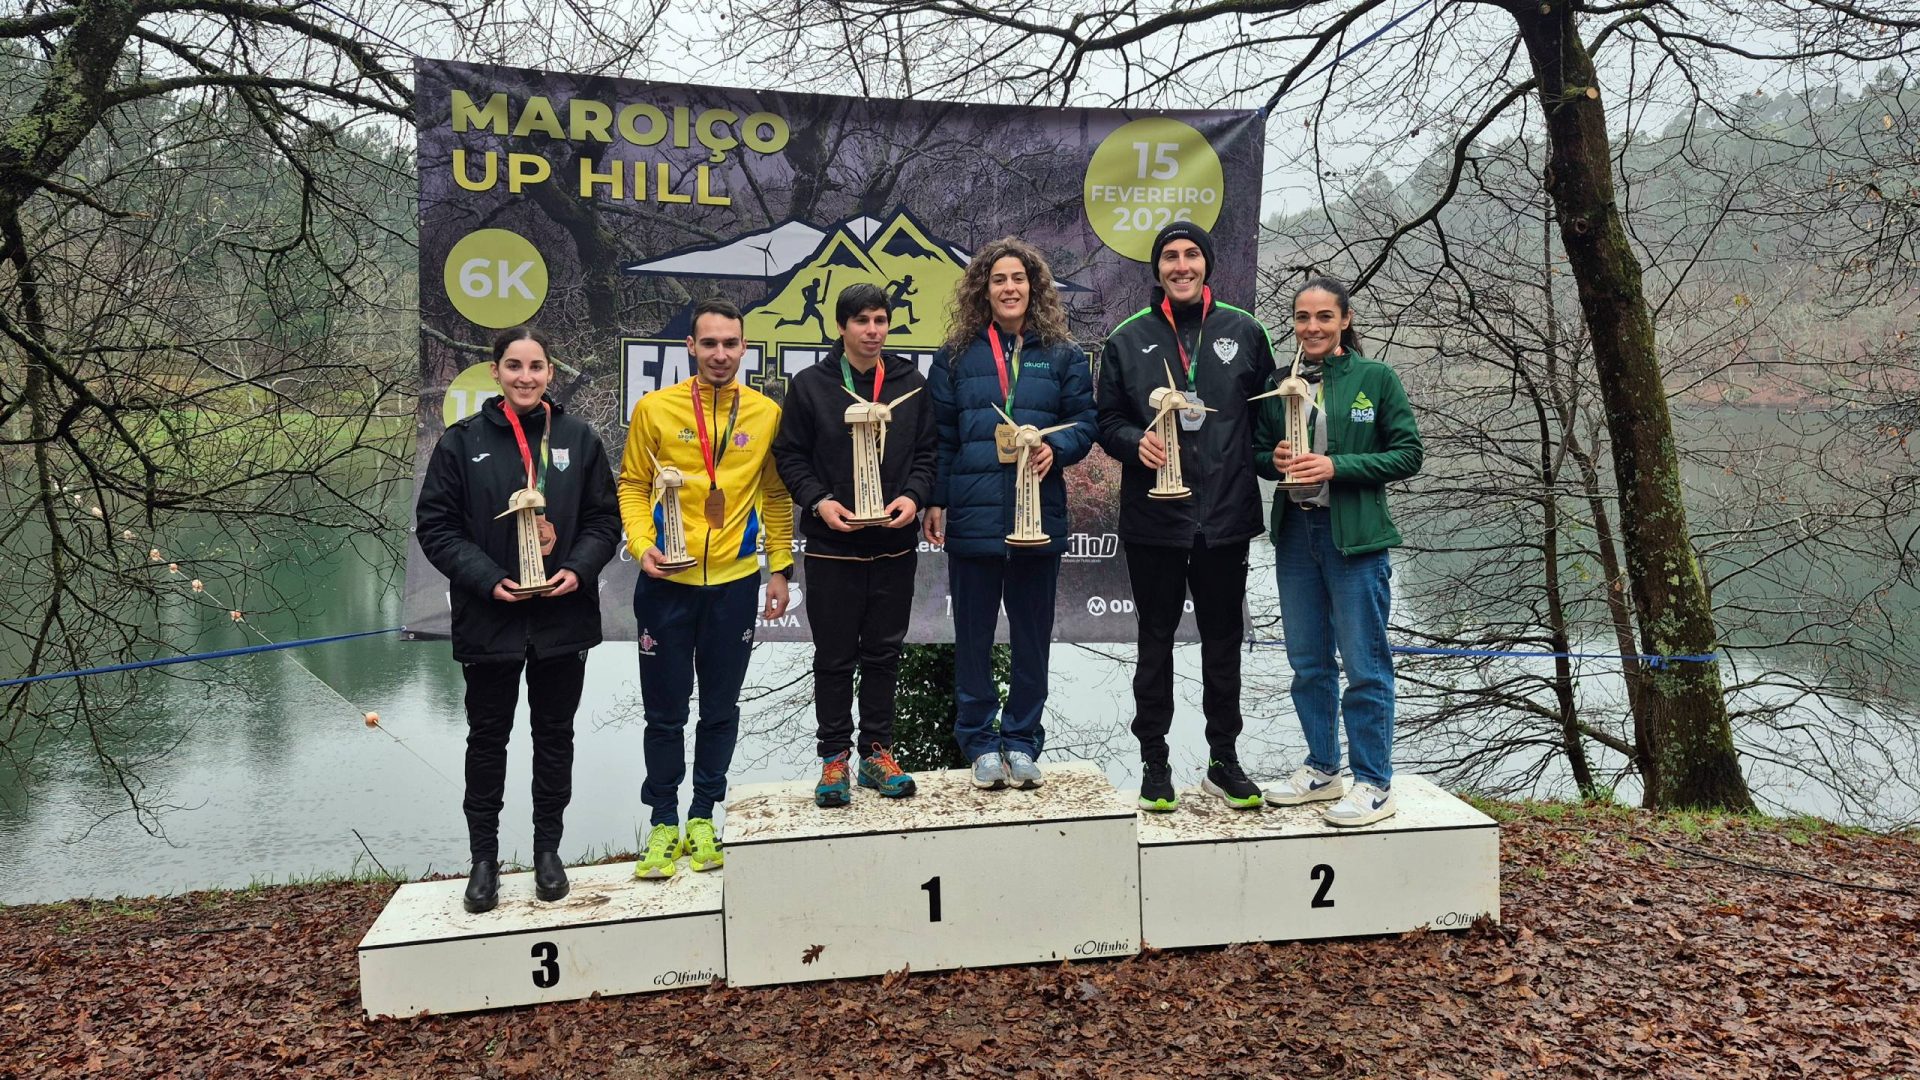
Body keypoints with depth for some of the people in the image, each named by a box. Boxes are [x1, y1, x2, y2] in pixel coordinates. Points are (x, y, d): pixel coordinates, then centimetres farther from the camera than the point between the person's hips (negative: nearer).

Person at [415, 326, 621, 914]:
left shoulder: (578, 438, 1)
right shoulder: (463, 442, -4)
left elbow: (604, 519, 4)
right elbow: (435, 525, -4)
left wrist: (578, 569, -13)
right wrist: (488, 578, -16)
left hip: (564, 617, 1)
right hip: (488, 618, -1)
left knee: (554, 734, 13)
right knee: (488, 738, 11)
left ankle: (547, 847, 29)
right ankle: (484, 857, 25)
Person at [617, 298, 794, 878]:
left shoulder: (766, 413, 1)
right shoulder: (655, 408, -3)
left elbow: (775, 496, 8)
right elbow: (633, 485, 3)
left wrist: (780, 568, 5)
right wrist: (642, 545, -12)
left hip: (735, 581, 1)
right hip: (667, 583, -1)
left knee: (721, 708, 11)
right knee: (665, 710, 7)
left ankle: (702, 816, 26)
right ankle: (663, 822, 22)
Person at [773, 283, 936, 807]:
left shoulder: (912, 384, 6)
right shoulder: (810, 385, 0)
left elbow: (927, 452, 8)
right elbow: (790, 455, 1)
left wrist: (913, 495, -9)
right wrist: (818, 501, -13)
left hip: (894, 543, 2)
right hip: (832, 546, -2)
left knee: (884, 653, 10)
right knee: (834, 656, 6)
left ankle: (877, 752, 21)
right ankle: (834, 755, 17)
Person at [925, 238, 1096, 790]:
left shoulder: (1062, 355, 6)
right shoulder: (956, 355, 5)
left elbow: (1084, 421, 5)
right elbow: (940, 435, 5)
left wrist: (1056, 448, -16)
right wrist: (935, 500, -1)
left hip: (1038, 515, 1)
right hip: (972, 516, 0)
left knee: (1032, 634, 9)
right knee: (972, 635, 6)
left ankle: (1022, 741, 22)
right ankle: (979, 743, 19)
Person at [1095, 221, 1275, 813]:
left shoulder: (1244, 332, 5)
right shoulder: (1128, 339, 2)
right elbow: (1107, 421, 3)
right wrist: (1137, 442, -16)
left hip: (1226, 515, 1)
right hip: (1154, 516, -1)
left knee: (1223, 642, 11)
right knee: (1155, 642, 8)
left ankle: (1224, 761, 25)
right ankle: (1154, 764, 19)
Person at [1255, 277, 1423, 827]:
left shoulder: (1376, 378, -3)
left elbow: (1408, 454, -5)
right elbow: (1256, 453, 15)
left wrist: (1337, 466, -16)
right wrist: (1275, 459, -8)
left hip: (1355, 536, -5)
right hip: (1295, 533, 5)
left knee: (1365, 665, -2)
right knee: (1308, 662, 12)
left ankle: (1374, 785, 8)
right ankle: (1322, 769, 26)